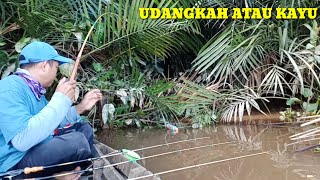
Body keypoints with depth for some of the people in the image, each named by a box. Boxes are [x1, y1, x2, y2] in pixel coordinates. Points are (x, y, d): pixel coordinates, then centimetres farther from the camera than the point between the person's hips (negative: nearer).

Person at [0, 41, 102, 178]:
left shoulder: (34, 89, 11)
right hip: (16, 163, -10)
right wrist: (61, 99, -28)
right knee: (76, 140, -25)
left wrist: (81, 107, 12)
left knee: (84, 129, 15)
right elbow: (22, 140, -35)